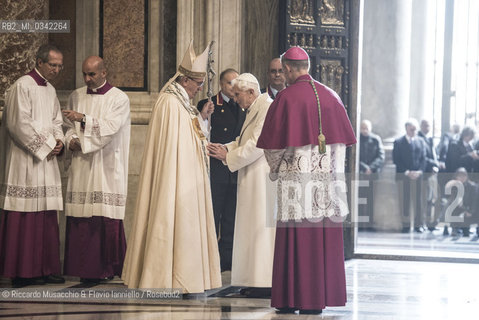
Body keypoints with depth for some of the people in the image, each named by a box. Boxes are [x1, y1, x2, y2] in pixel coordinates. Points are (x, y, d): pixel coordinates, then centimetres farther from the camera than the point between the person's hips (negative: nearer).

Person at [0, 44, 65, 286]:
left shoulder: (50, 90, 17)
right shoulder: (22, 87, -10)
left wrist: (58, 140, 1)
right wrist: (45, 145, -12)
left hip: (46, 161, 9)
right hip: (24, 161, -9)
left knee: (46, 217, 8)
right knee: (24, 217, -7)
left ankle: (45, 268, 11)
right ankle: (23, 271, -4)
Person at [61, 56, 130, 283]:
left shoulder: (119, 99, -1)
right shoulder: (76, 96, 14)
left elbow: (110, 127, -13)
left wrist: (84, 118, -22)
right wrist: (71, 140, -1)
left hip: (106, 168, -4)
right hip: (81, 166, 4)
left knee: (107, 217, -8)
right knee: (80, 216, -1)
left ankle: (108, 267, -1)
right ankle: (84, 267, 4)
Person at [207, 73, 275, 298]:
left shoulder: (267, 108, -13)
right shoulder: (253, 110, 18)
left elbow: (257, 144, -19)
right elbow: (245, 141, 21)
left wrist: (229, 157, -14)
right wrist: (226, 149, 5)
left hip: (264, 177, -10)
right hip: (253, 178, 10)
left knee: (262, 227, -8)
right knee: (254, 228, 9)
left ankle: (266, 283, -6)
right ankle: (257, 281, 12)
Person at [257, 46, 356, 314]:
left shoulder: (286, 97, -8)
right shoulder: (330, 96, 8)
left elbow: (274, 142, -5)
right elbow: (342, 138, 11)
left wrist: (276, 169, 12)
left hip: (297, 178, -5)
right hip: (328, 179, 5)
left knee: (296, 241, -2)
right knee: (324, 241, 7)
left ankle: (292, 300, 1)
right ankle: (321, 297, 10)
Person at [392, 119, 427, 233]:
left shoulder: (420, 141, 14)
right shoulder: (398, 142, 5)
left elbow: (423, 159, 10)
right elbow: (396, 160, -1)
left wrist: (420, 171, -7)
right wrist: (407, 172, -10)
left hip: (417, 175, 2)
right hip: (403, 176, -2)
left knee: (418, 200, -3)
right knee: (404, 201, -3)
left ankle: (419, 224, 1)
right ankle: (405, 224, 1)